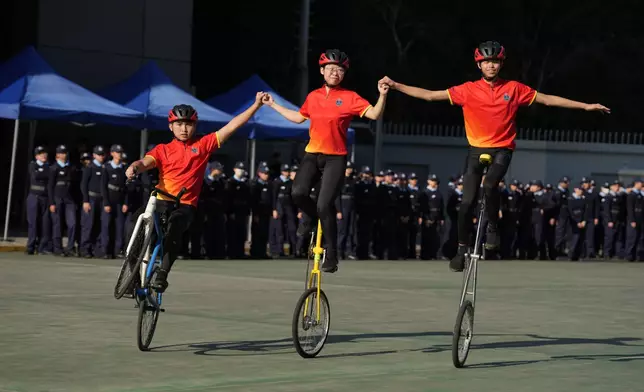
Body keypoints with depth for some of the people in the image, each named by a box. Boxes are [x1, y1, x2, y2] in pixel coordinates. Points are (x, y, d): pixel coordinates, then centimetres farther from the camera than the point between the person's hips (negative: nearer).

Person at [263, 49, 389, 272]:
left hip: (335, 158, -4)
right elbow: (298, 118, 27)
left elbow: (374, 114, -14)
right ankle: (312, 217, 16)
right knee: (298, 193, -20)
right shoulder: (313, 96, 9)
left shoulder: (349, 97, -5)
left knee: (324, 205, -14)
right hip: (312, 155, 4)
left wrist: (382, 95, -30)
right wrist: (273, 105, 31)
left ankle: (331, 255, -1)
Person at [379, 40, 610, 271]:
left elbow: (548, 99, 7)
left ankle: (492, 227, -6)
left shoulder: (514, 89, 1)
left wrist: (585, 106, 5)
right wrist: (395, 86, -9)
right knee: (467, 202, -3)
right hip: (476, 150, 1)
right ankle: (462, 249, 13)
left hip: (502, 150, -1)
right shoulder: (468, 90, -1)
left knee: (490, 185, -30)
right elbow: (430, 95, -2)